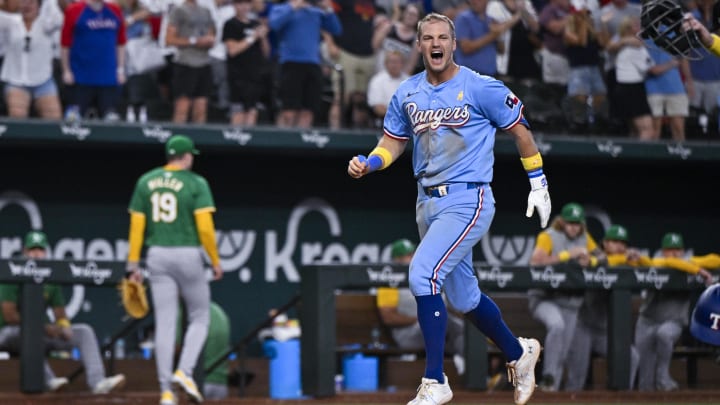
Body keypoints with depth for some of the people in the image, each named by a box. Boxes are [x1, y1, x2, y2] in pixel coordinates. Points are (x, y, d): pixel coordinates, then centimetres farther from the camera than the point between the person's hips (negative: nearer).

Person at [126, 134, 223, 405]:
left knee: (164, 323, 3)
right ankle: (185, 371, -10)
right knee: (199, 317, 12)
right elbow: (205, 227, -12)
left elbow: (136, 226, 4)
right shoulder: (196, 183, -5)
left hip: (157, 257, 4)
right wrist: (215, 262, -3)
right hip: (188, 255, -4)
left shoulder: (145, 182, 7)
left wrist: (133, 265, 7)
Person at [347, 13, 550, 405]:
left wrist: (538, 185, 3)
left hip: (467, 201, -6)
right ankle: (518, 353, 41)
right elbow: (393, 141, 15)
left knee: (423, 274, -23)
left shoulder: (481, 88, -9)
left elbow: (520, 130, 1)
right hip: (428, 203, 7)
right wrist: (367, 163, -6)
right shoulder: (407, 93, 6)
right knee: (463, 297, 15)